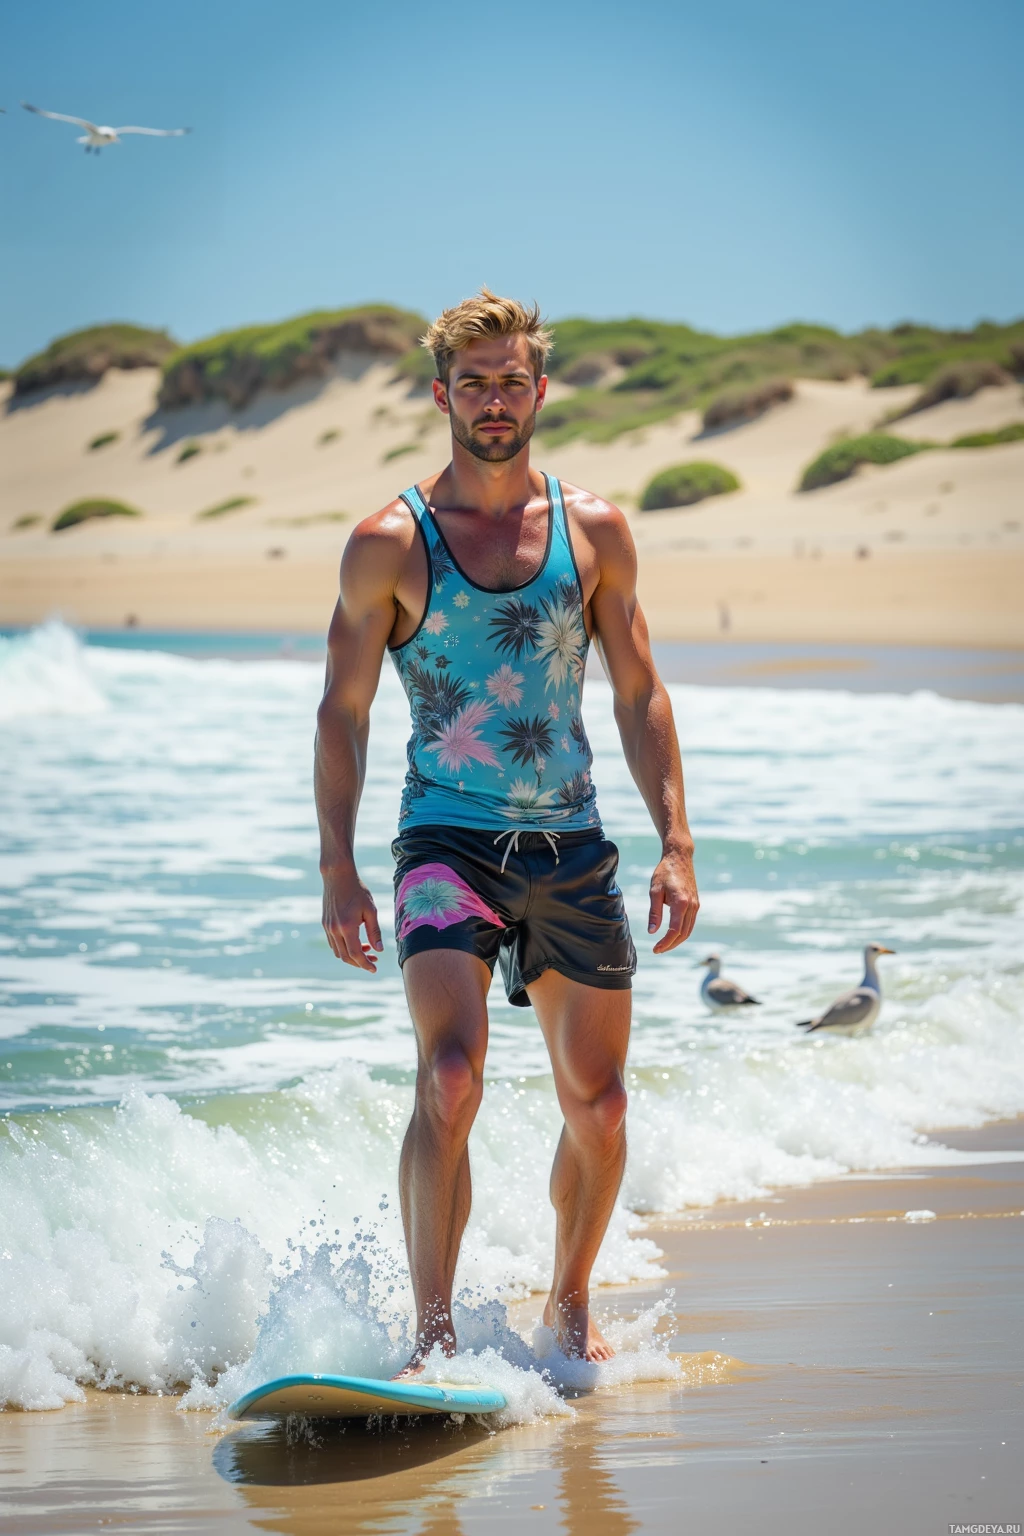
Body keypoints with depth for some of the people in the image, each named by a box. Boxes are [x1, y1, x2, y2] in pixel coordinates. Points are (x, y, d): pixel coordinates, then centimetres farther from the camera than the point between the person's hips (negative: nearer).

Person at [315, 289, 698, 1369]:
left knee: (597, 1107, 10)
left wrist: (675, 847, 1)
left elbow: (639, 696, 9)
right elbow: (343, 711, 1)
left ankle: (570, 1304, 32)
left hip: (571, 849, 4)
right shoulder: (389, 544, -2)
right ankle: (432, 1334, -19)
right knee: (450, 1080, -22)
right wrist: (338, 872, -5)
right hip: (448, 841, -3)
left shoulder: (594, 530, 5)